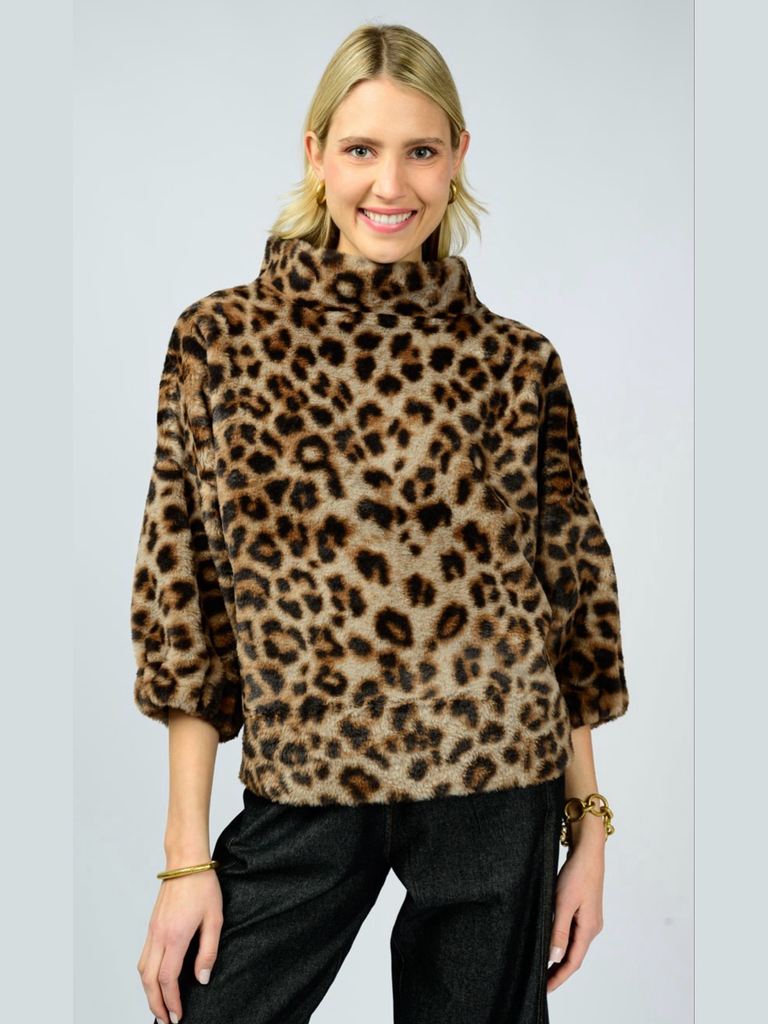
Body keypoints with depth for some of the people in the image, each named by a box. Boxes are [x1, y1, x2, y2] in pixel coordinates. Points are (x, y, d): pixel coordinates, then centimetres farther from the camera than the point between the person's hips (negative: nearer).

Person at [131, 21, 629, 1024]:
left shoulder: (519, 365, 1)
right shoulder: (223, 339, -1)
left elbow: (569, 594, 6)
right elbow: (186, 595, -1)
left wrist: (589, 828, 6)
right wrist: (186, 854, -2)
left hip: (498, 791, 1)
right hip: (302, 791, 0)